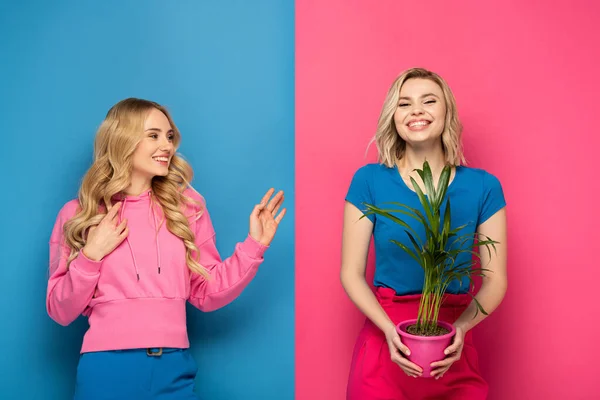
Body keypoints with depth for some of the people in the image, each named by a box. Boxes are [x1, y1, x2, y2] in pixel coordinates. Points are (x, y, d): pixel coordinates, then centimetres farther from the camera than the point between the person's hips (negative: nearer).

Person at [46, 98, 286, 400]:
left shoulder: (186, 206, 4)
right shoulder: (78, 214, 1)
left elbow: (207, 293, 6)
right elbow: (60, 312, 2)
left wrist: (254, 244, -3)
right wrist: (91, 256, -11)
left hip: (175, 369, 2)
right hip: (107, 368, -1)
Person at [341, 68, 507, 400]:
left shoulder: (483, 186, -2)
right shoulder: (369, 181, -5)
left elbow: (495, 279, 1)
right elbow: (351, 273, -4)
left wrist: (462, 327, -16)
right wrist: (389, 329, -18)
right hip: (385, 339, -1)